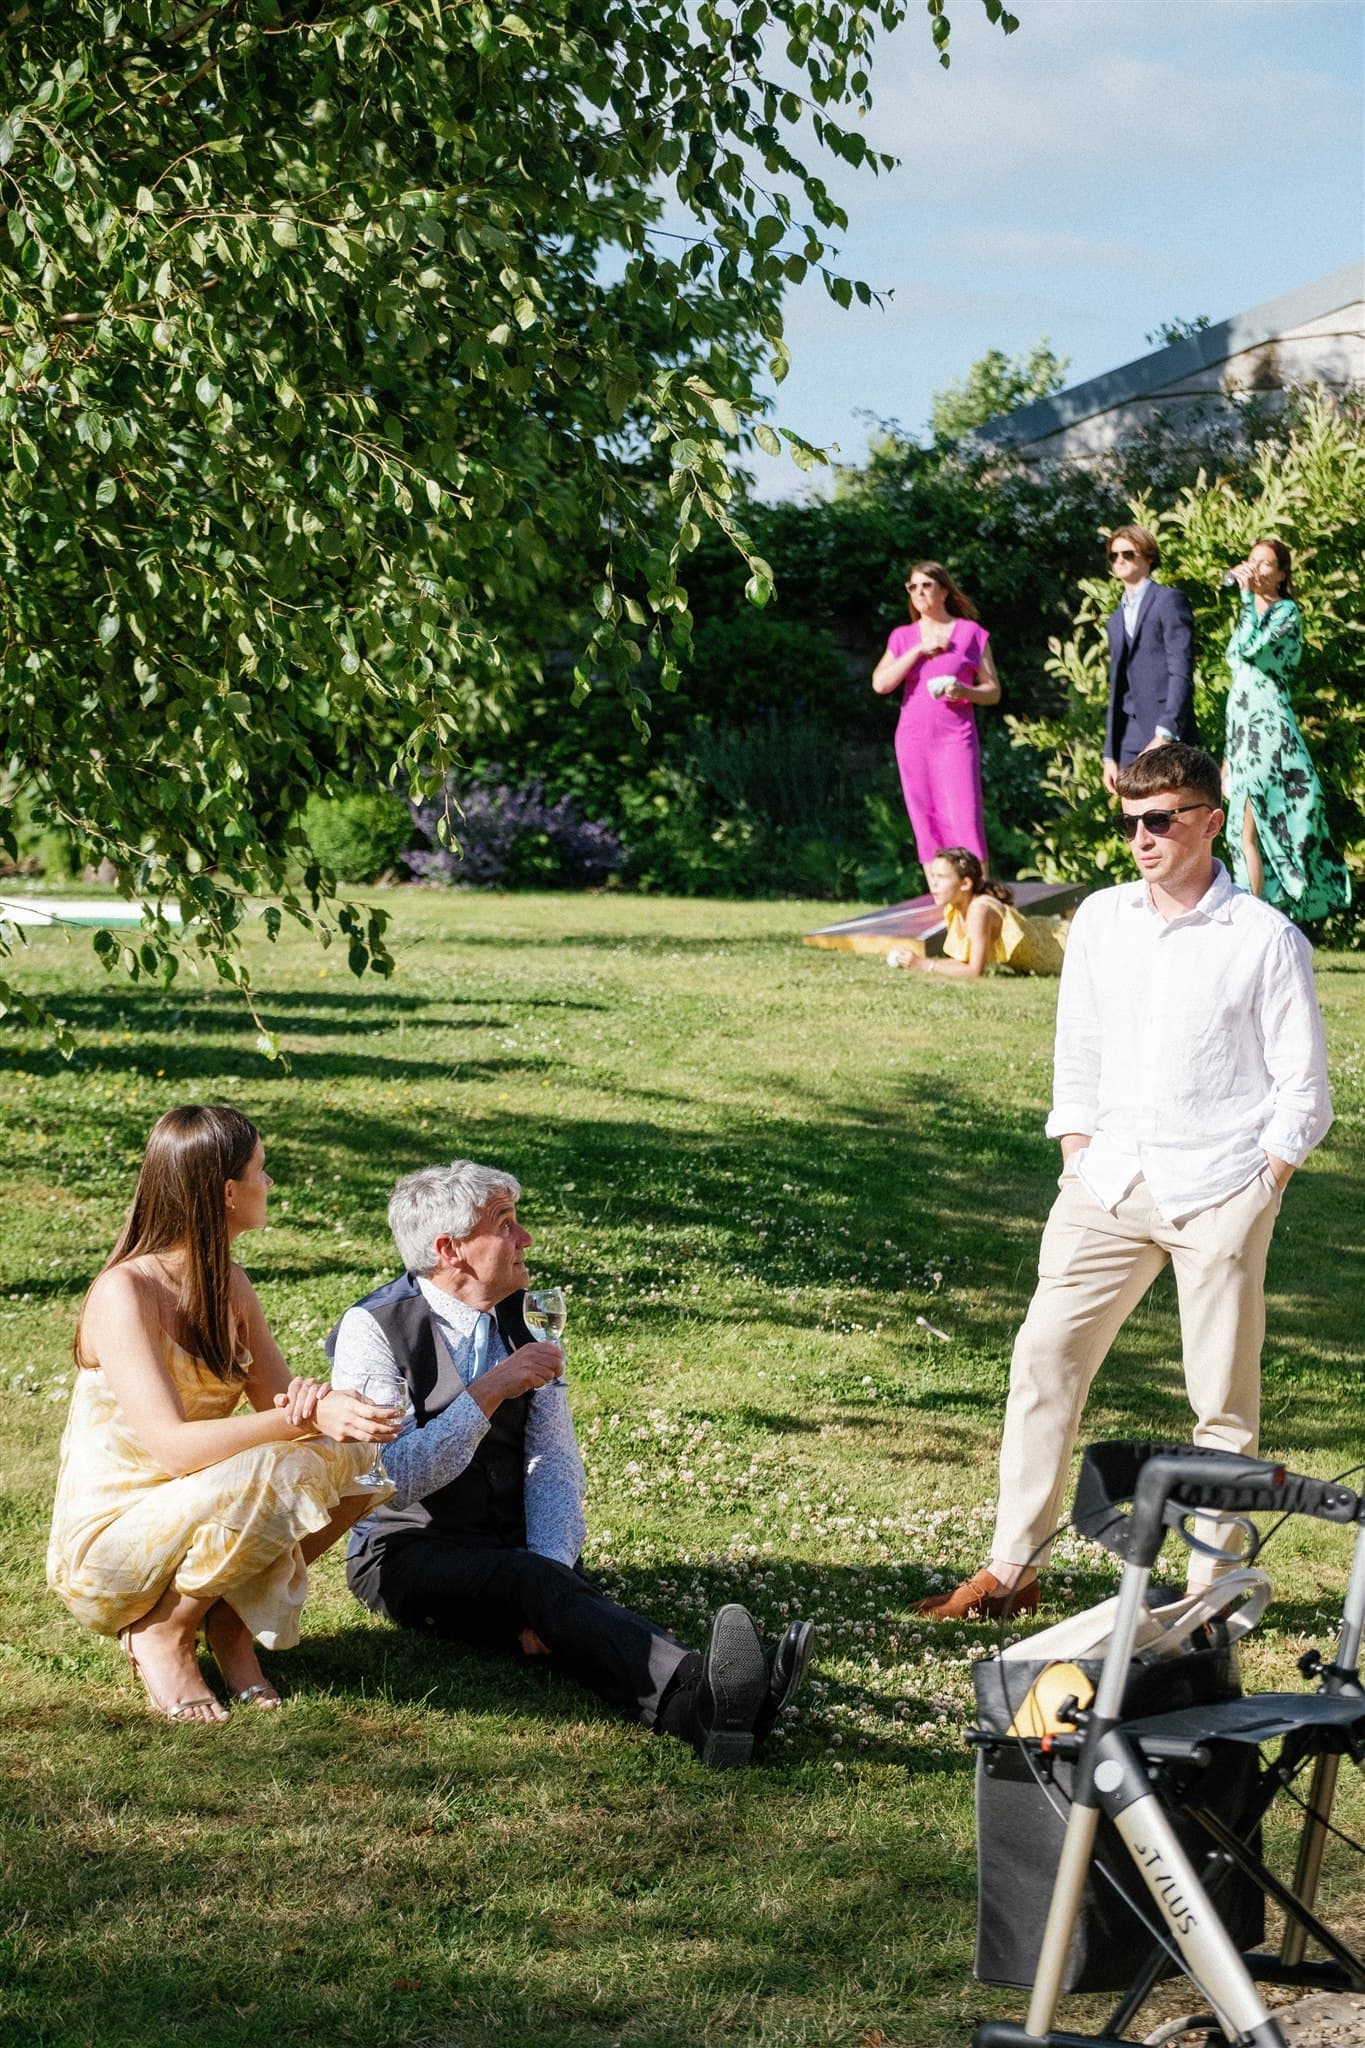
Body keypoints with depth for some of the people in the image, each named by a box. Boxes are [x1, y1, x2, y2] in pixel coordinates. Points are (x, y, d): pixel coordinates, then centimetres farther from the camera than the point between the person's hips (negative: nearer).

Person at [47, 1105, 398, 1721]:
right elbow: (171, 1445, -30)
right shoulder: (126, 1293, -20)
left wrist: (310, 1401, -23)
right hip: (106, 1544, -7)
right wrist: (305, 1419, -35)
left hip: (196, 1521, 7)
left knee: (353, 1455, -9)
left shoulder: (228, 1284, 5)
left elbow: (277, 1401, 2)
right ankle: (161, 1635, -10)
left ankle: (229, 1615, 1)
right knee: (258, 1477, -33)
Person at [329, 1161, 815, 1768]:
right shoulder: (371, 1329, -7)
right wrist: (490, 1392, -21)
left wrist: (551, 1571, -15)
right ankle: (696, 1703, -61)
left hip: (517, 1553, 4)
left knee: (553, 1585, -31)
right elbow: (392, 1482, -17)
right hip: (408, 1553, -4)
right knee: (530, 1582, -34)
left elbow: (554, 1461, 3)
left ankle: (703, 1699, -61)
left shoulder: (524, 1322, 10)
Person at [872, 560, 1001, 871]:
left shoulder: (971, 633, 4)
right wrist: (918, 650, -8)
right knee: (927, 825, 2)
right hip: (913, 739, 3)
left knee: (965, 822, -12)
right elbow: (880, 684, -3)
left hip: (956, 738, -3)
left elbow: (993, 691, 5)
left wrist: (964, 691, -15)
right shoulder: (903, 637, 11)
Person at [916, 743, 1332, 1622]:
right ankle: (1013, 1569, 7)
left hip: (1218, 1193, -4)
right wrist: (1076, 1161, 5)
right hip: (1110, 1186, 4)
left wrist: (1260, 1187, -7)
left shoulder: (1267, 940, -5)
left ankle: (1212, 1588, 9)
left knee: (1225, 1397, 1)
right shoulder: (1101, 920, 8)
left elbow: (1301, 1086, -1)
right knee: (1044, 1356, 0)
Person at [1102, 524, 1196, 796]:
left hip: (1168, 736, -7)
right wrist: (1110, 755, 15)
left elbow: (1181, 671, -10)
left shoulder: (1169, 600, 0)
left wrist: (1165, 733, -21)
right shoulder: (1116, 620, 23)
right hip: (1130, 740, 7)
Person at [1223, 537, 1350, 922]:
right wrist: (1229, 754, 19)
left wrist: (1247, 594, -16)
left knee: (1250, 832, -11)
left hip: (1267, 729, -8)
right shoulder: (1252, 614, 18)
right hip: (1242, 730, 8)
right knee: (1244, 833, 6)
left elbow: (1250, 648, -25)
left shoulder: (1286, 612, -6)